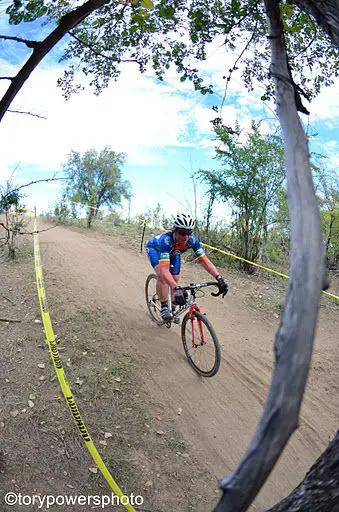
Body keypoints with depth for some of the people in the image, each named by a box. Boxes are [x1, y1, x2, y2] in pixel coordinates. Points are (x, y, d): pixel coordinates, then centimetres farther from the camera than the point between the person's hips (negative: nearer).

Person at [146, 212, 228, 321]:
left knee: (175, 280, 1)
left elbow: (205, 261, -34)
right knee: (161, 275, -29)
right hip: (155, 248, -4)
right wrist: (177, 288, -68)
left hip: (173, 252, 5)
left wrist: (219, 278, -47)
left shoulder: (192, 240, -34)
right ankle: (164, 307, -11)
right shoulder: (166, 240, -46)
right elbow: (164, 270, -54)